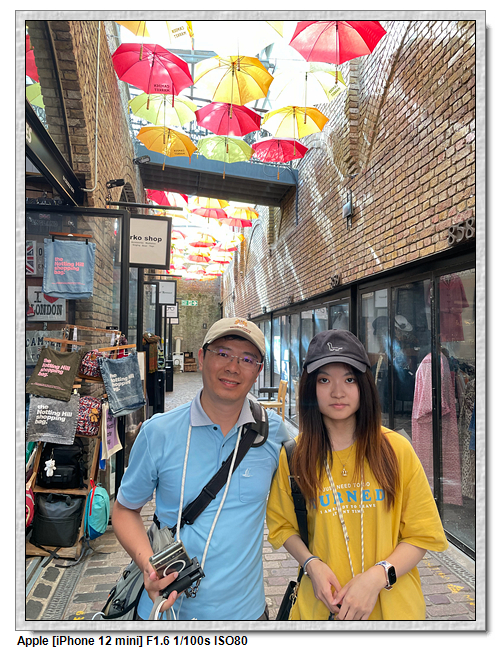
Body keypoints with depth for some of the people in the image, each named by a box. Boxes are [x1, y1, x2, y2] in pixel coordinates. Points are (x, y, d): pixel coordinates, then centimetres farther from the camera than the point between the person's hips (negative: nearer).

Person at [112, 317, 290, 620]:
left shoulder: (274, 430, -9)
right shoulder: (158, 432, -12)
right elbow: (126, 509, -2)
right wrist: (148, 563, -19)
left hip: (244, 609, 2)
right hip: (166, 609, -1)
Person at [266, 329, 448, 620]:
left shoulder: (397, 449, -9)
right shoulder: (293, 455, -7)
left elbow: (423, 533, -5)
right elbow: (282, 525, 5)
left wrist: (377, 575, -18)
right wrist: (311, 563, -12)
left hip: (394, 605, 0)